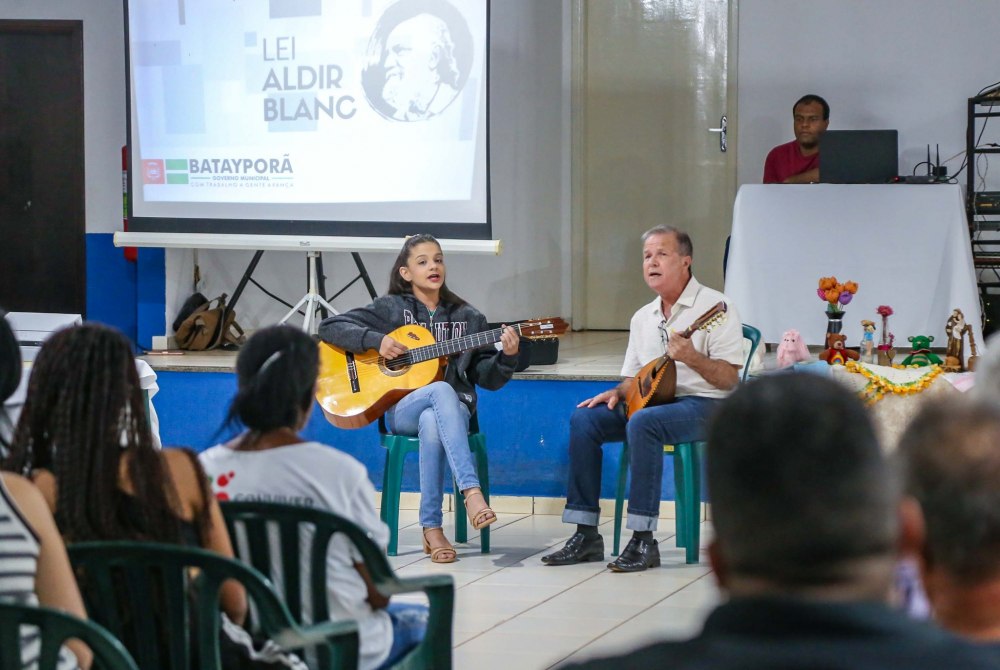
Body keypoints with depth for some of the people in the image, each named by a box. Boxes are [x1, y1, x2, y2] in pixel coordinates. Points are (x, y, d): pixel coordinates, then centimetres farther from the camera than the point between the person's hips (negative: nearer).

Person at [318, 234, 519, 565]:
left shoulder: (467, 317, 13)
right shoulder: (390, 308, 8)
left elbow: (486, 378, 10)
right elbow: (330, 327, 3)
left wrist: (506, 357, -11)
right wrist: (376, 340, -11)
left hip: (454, 410, 1)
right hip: (401, 410, -1)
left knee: (431, 423, -38)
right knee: (441, 390, -37)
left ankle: (432, 528, -32)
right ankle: (471, 491, -46)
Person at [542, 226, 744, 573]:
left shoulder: (715, 306, -7)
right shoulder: (643, 317, 16)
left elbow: (729, 379, -14)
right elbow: (634, 376, 23)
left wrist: (691, 357, -30)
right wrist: (617, 392, 0)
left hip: (703, 404, -8)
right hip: (650, 401, 8)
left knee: (642, 423, -36)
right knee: (584, 419, -13)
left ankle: (643, 541, -34)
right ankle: (586, 534, -13)